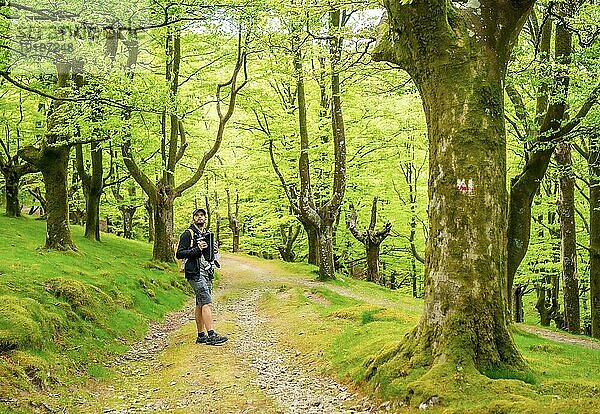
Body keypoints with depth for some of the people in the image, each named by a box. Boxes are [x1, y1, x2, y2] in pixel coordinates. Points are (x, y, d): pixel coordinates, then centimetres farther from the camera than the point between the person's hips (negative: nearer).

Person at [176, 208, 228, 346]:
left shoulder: (207, 234, 20)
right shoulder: (188, 234, -3)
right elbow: (179, 254, -9)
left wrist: (214, 251, 6)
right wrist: (197, 249, -19)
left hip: (207, 273, 8)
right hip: (196, 273, -8)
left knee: (200, 304, 10)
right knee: (207, 303, -16)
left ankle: (201, 335, 13)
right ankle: (211, 335, -20)